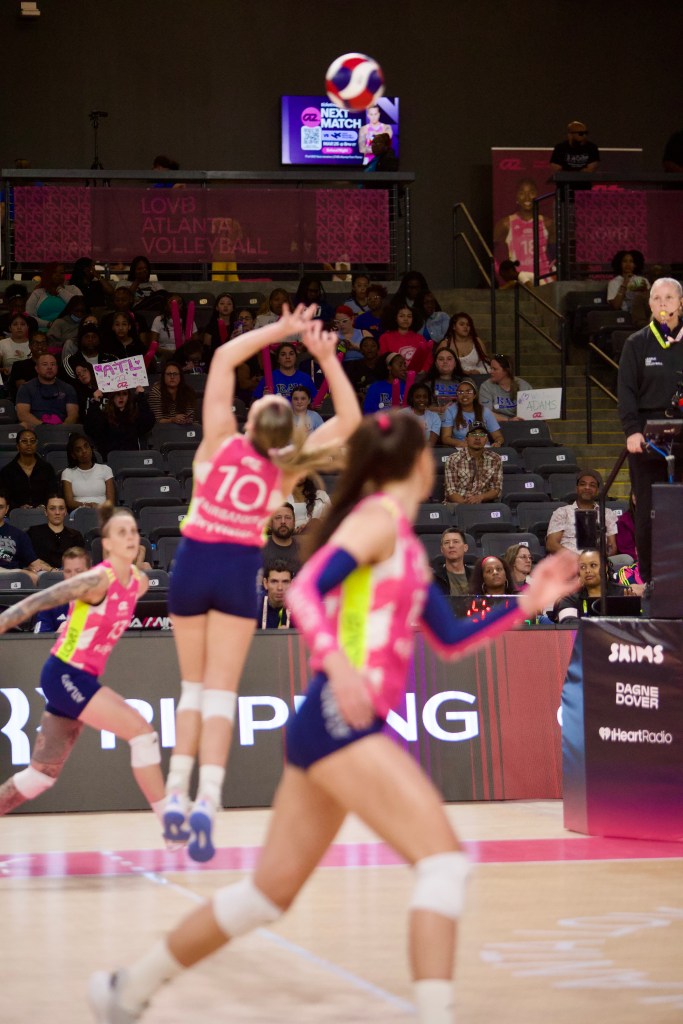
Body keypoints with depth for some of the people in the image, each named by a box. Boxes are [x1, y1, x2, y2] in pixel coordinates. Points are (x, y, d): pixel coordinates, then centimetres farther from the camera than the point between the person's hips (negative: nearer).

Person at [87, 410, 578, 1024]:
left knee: (273, 891, 13)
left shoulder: (404, 544, 21)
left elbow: (451, 640, 25)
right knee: (444, 857, -16)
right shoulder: (379, 518, -6)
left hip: (334, 727, 10)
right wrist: (337, 661, -33)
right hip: (340, 719, -10)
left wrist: (528, 603, 17)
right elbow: (304, 590, -19)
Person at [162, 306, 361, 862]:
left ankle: (177, 793, 3)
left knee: (194, 685, 14)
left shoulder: (221, 441, -3)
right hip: (238, 571, -1)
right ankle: (207, 798, -21)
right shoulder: (286, 468, -1)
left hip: (192, 565, 1)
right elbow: (348, 420, 3)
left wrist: (279, 330, 2)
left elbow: (224, 356, 1)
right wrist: (328, 357, -2)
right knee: (220, 692, -3)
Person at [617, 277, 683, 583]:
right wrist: (632, 430, -11)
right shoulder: (637, 344, 6)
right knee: (648, 512, -2)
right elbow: (626, 391, 1)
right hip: (648, 437, -1)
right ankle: (650, 578, 5)